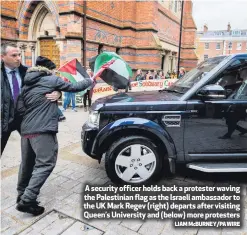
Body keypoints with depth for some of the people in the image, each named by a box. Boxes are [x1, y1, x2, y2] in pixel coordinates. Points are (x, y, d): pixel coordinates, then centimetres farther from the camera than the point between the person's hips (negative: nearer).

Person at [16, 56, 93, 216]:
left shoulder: (27, 85, 20)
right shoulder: (52, 80, 1)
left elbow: (20, 108, 14)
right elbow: (74, 87, 7)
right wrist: (89, 80, 22)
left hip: (26, 129, 9)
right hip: (42, 130, -8)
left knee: (27, 163, 18)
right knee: (45, 163, -6)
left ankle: (22, 195, 29)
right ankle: (27, 200, -10)